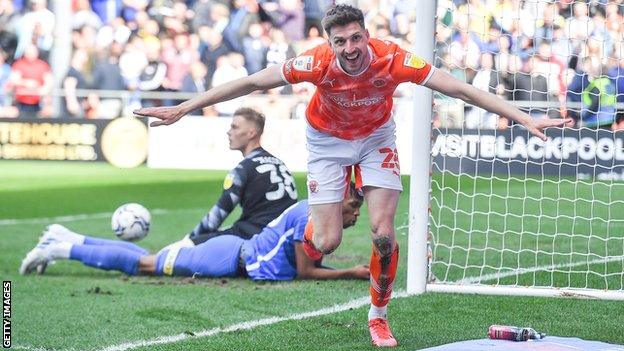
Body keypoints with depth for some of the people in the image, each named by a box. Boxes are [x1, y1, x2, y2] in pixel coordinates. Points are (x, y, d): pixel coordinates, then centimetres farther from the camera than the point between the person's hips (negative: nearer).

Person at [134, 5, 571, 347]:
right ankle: (315, 227, 31)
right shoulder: (318, 62, -32)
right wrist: (181, 110, -22)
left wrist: (525, 119, -31)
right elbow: (249, 83, -23)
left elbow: (461, 88, -28)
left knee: (384, 233, -13)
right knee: (327, 244, -9)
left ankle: (379, 315, 11)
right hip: (328, 140, -1)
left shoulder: (391, 59, -31)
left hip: (376, 137, 1)